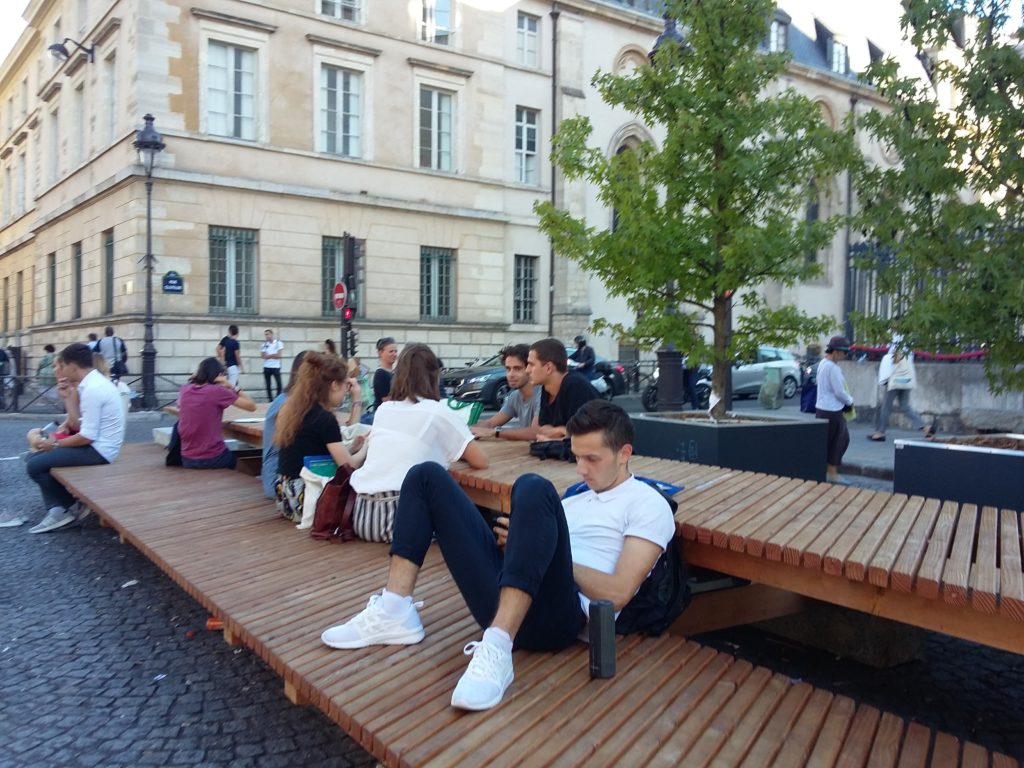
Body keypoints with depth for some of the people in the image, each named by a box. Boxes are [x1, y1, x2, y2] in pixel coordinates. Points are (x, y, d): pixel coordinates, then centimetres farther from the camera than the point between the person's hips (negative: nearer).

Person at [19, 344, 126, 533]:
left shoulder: (92, 389, -21)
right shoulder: (95, 382, 10)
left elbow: (88, 436, -21)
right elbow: (81, 425, 12)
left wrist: (55, 444, -8)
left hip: (98, 451, -10)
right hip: (98, 446, 10)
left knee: (36, 465, -8)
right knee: (38, 457, 13)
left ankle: (71, 506, 8)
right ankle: (58, 509, 5)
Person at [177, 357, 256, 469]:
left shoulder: (184, 390, 3)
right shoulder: (218, 391, -13)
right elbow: (252, 406, -8)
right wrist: (232, 387, -4)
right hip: (213, 459, -5)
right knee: (239, 457, 28)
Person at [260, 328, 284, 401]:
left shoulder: (278, 343, -2)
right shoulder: (264, 344, 7)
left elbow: (279, 355, -11)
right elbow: (262, 356, -2)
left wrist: (268, 355, -7)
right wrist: (273, 355, -11)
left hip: (276, 367, -3)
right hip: (266, 367, 3)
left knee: (279, 384, -6)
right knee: (268, 385, 6)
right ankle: (270, 399, 13)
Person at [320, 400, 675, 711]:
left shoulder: (648, 505, 9)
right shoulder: (577, 496, 30)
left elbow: (617, 593, -4)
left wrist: (548, 553, -2)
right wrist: (518, 544, 0)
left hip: (555, 614, -7)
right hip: (502, 600, 7)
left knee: (533, 488, -34)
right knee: (427, 476, 5)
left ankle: (497, 650, -38)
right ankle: (395, 613, -7)